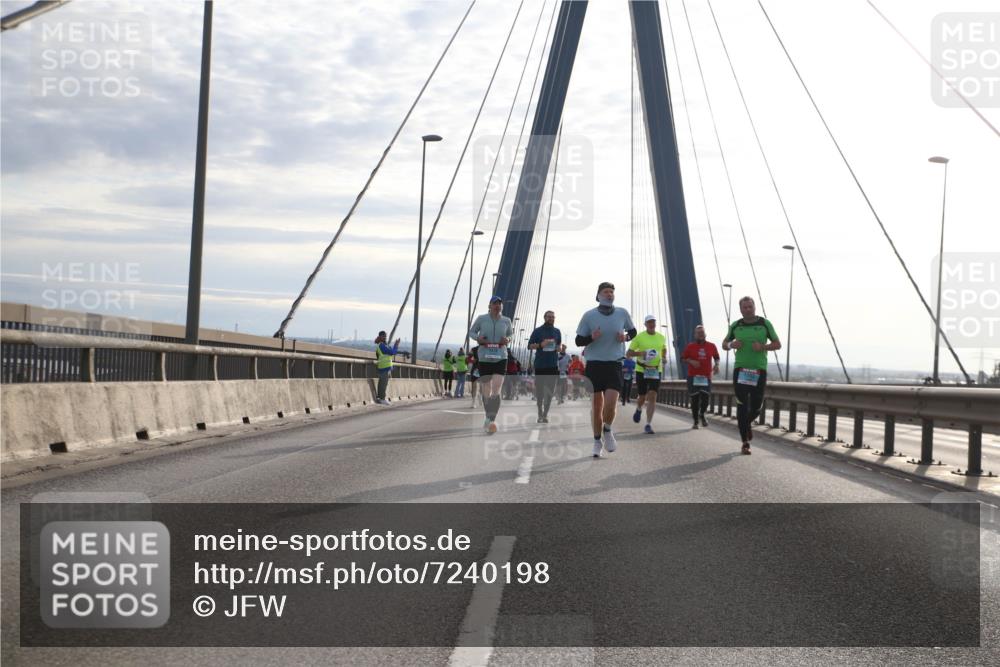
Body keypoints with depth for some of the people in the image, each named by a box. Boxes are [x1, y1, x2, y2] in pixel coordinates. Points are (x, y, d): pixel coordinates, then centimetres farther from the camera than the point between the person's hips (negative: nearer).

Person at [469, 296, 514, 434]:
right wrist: (478, 338, -11)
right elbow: (471, 332, 11)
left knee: (496, 391, -15)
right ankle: (488, 417, 29)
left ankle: (492, 421, -18)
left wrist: (508, 339, -4)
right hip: (484, 359, 0)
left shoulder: (506, 321, 3)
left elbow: (511, 333, 20)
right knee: (486, 392, 6)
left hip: (501, 359, 0)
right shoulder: (481, 319, -1)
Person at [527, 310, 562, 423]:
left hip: (553, 365, 2)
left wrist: (559, 347, -2)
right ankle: (540, 413, 15)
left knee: (550, 391, -2)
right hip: (540, 364, -2)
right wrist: (540, 345, -15)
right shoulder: (538, 331, 3)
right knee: (539, 389, 2)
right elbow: (530, 346, 3)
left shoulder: (557, 332, 12)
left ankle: (545, 414, 5)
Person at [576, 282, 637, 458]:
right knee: (597, 405, 4)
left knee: (611, 404, -13)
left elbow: (633, 331, 19)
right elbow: (579, 341, 2)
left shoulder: (622, 313, 3)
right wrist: (592, 338, -18)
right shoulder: (589, 316, -2)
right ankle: (597, 440, 20)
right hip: (594, 364, 0)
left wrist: (626, 337, -3)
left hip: (614, 364, 0)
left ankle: (607, 431, 17)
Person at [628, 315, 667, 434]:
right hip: (641, 370, -1)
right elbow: (629, 353, -3)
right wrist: (641, 353, -21)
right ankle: (638, 409, 45)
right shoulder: (639, 337, -5)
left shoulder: (661, 337, 5)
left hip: (656, 371, 1)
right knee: (642, 397, 8)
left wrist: (664, 358, 6)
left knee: (652, 397, -12)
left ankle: (648, 425, -11)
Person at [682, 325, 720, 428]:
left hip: (706, 377, 1)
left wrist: (716, 365, 2)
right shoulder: (690, 346, 3)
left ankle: (702, 415, 22)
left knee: (706, 398, -7)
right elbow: (682, 359, 5)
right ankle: (696, 421, 13)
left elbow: (716, 357, 21)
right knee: (695, 399, 1)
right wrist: (691, 361, -13)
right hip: (693, 376, -1)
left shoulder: (711, 346, 7)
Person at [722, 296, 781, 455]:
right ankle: (745, 443, -2)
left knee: (757, 406, 5)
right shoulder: (736, 326, 5)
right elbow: (724, 344, 16)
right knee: (742, 405, -6)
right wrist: (731, 344, -8)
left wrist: (763, 347, -15)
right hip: (740, 370, 0)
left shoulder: (765, 324, 1)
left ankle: (748, 423, 40)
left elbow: (778, 344, 4)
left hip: (759, 370, 0)